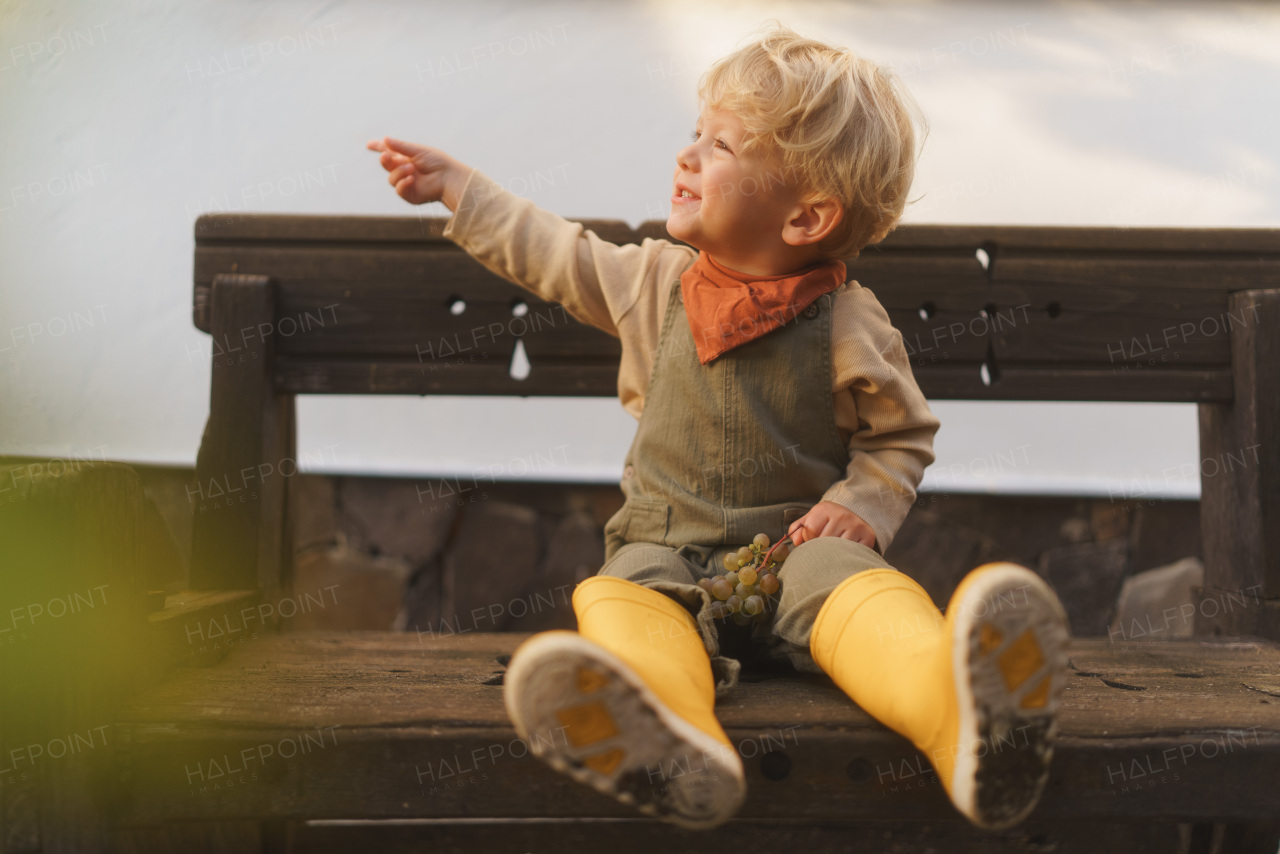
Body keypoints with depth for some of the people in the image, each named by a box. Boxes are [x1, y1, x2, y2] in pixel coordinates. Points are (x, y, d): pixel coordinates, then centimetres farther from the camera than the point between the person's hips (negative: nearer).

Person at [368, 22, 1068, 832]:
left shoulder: (850, 327, -1)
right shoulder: (654, 280, 11)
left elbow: (901, 437, 11)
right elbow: (555, 254, 25)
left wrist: (861, 505, -9)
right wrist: (454, 184, 30)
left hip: (797, 546, -2)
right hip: (666, 547, 3)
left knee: (855, 580, -36)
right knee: (617, 600, -31)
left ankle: (959, 714, -64)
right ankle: (669, 734, -64)